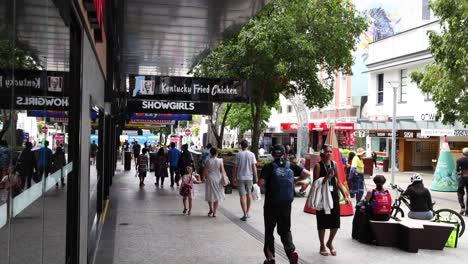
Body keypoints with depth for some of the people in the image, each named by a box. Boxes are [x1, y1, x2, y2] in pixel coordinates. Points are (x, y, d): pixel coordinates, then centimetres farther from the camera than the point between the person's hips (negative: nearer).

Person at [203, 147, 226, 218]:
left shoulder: (208, 161, -7)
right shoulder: (220, 161, -7)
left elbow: (205, 171, -4)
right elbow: (222, 171, -6)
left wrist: (204, 177, 11)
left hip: (210, 179, 0)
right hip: (218, 179, 0)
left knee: (210, 195, 18)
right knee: (217, 196, 8)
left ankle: (211, 210, 28)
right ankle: (214, 212, 7)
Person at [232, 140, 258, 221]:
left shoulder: (238, 155, -6)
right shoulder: (252, 155, -2)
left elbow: (235, 167, -4)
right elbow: (254, 167, -3)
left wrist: (234, 177, 6)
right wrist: (256, 177, 4)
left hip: (240, 178, -2)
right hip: (249, 177, 2)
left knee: (242, 196, -1)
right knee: (249, 194, 17)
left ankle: (245, 214, -7)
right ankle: (247, 213, 25)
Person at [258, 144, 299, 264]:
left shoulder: (269, 167, -10)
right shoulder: (290, 166, 2)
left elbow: (261, 183, -17)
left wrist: (265, 184, 2)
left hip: (271, 204, -3)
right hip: (286, 204, 3)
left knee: (269, 231, 12)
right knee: (285, 229, 16)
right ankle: (291, 250, -5)